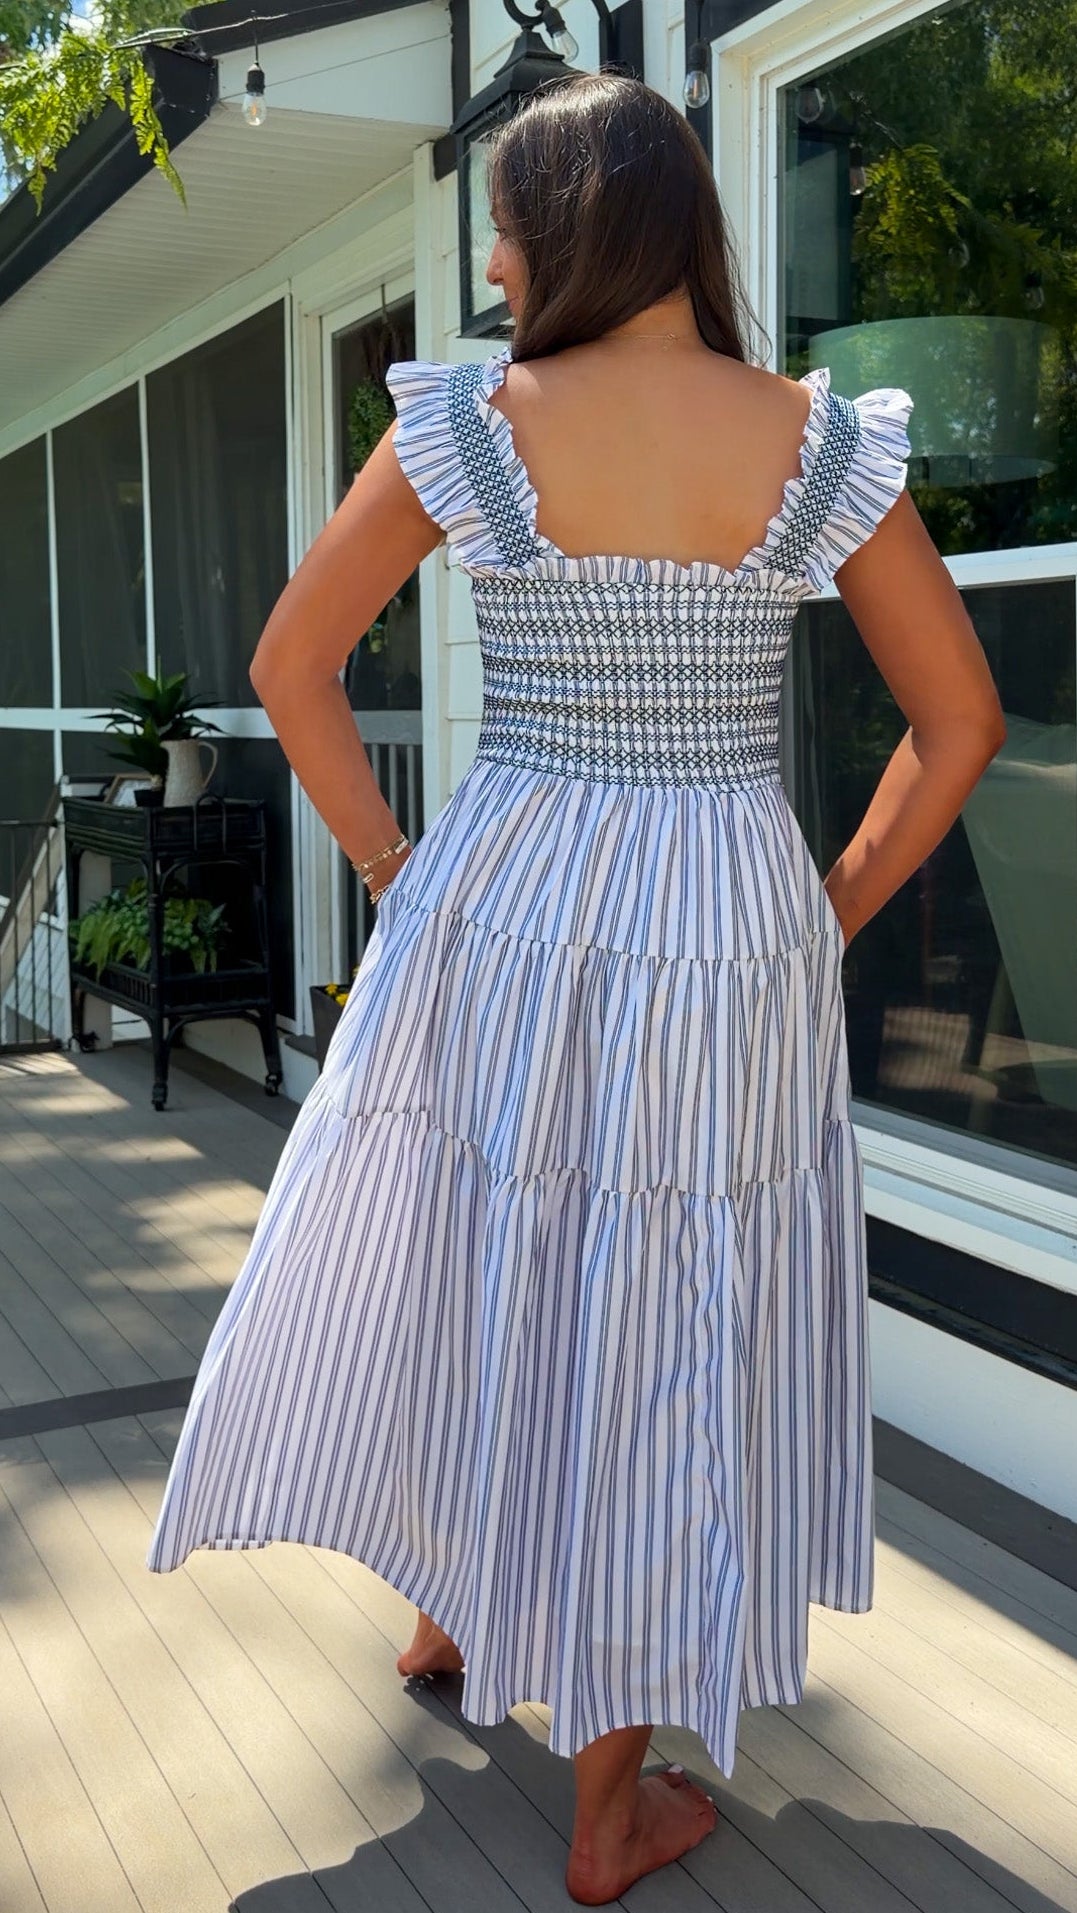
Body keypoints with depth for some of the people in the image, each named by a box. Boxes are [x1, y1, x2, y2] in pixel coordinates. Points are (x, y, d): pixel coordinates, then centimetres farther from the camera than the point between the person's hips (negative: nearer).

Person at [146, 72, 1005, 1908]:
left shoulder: (469, 423, -5)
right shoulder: (823, 440, -3)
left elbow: (290, 666, -1)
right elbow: (959, 721, 0)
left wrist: (399, 879, 6)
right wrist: (829, 923, 6)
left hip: (501, 922, 1)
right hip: (736, 936, 0)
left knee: (468, 1268, 23)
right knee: (664, 1336, 10)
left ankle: (449, 1608, 47)